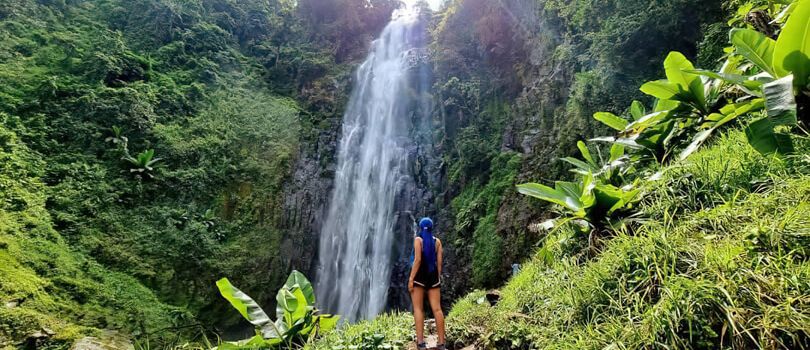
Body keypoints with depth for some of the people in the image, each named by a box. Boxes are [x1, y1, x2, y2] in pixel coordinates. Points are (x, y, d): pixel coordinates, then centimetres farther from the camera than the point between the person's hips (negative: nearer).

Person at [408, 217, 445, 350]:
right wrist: (438, 278, 12)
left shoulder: (418, 239, -3)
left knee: (418, 309, -1)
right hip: (433, 275, 4)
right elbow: (439, 262, 5)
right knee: (437, 309, 2)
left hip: (419, 275, -4)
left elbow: (418, 259, -12)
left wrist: (411, 278, -13)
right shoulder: (437, 241, 9)